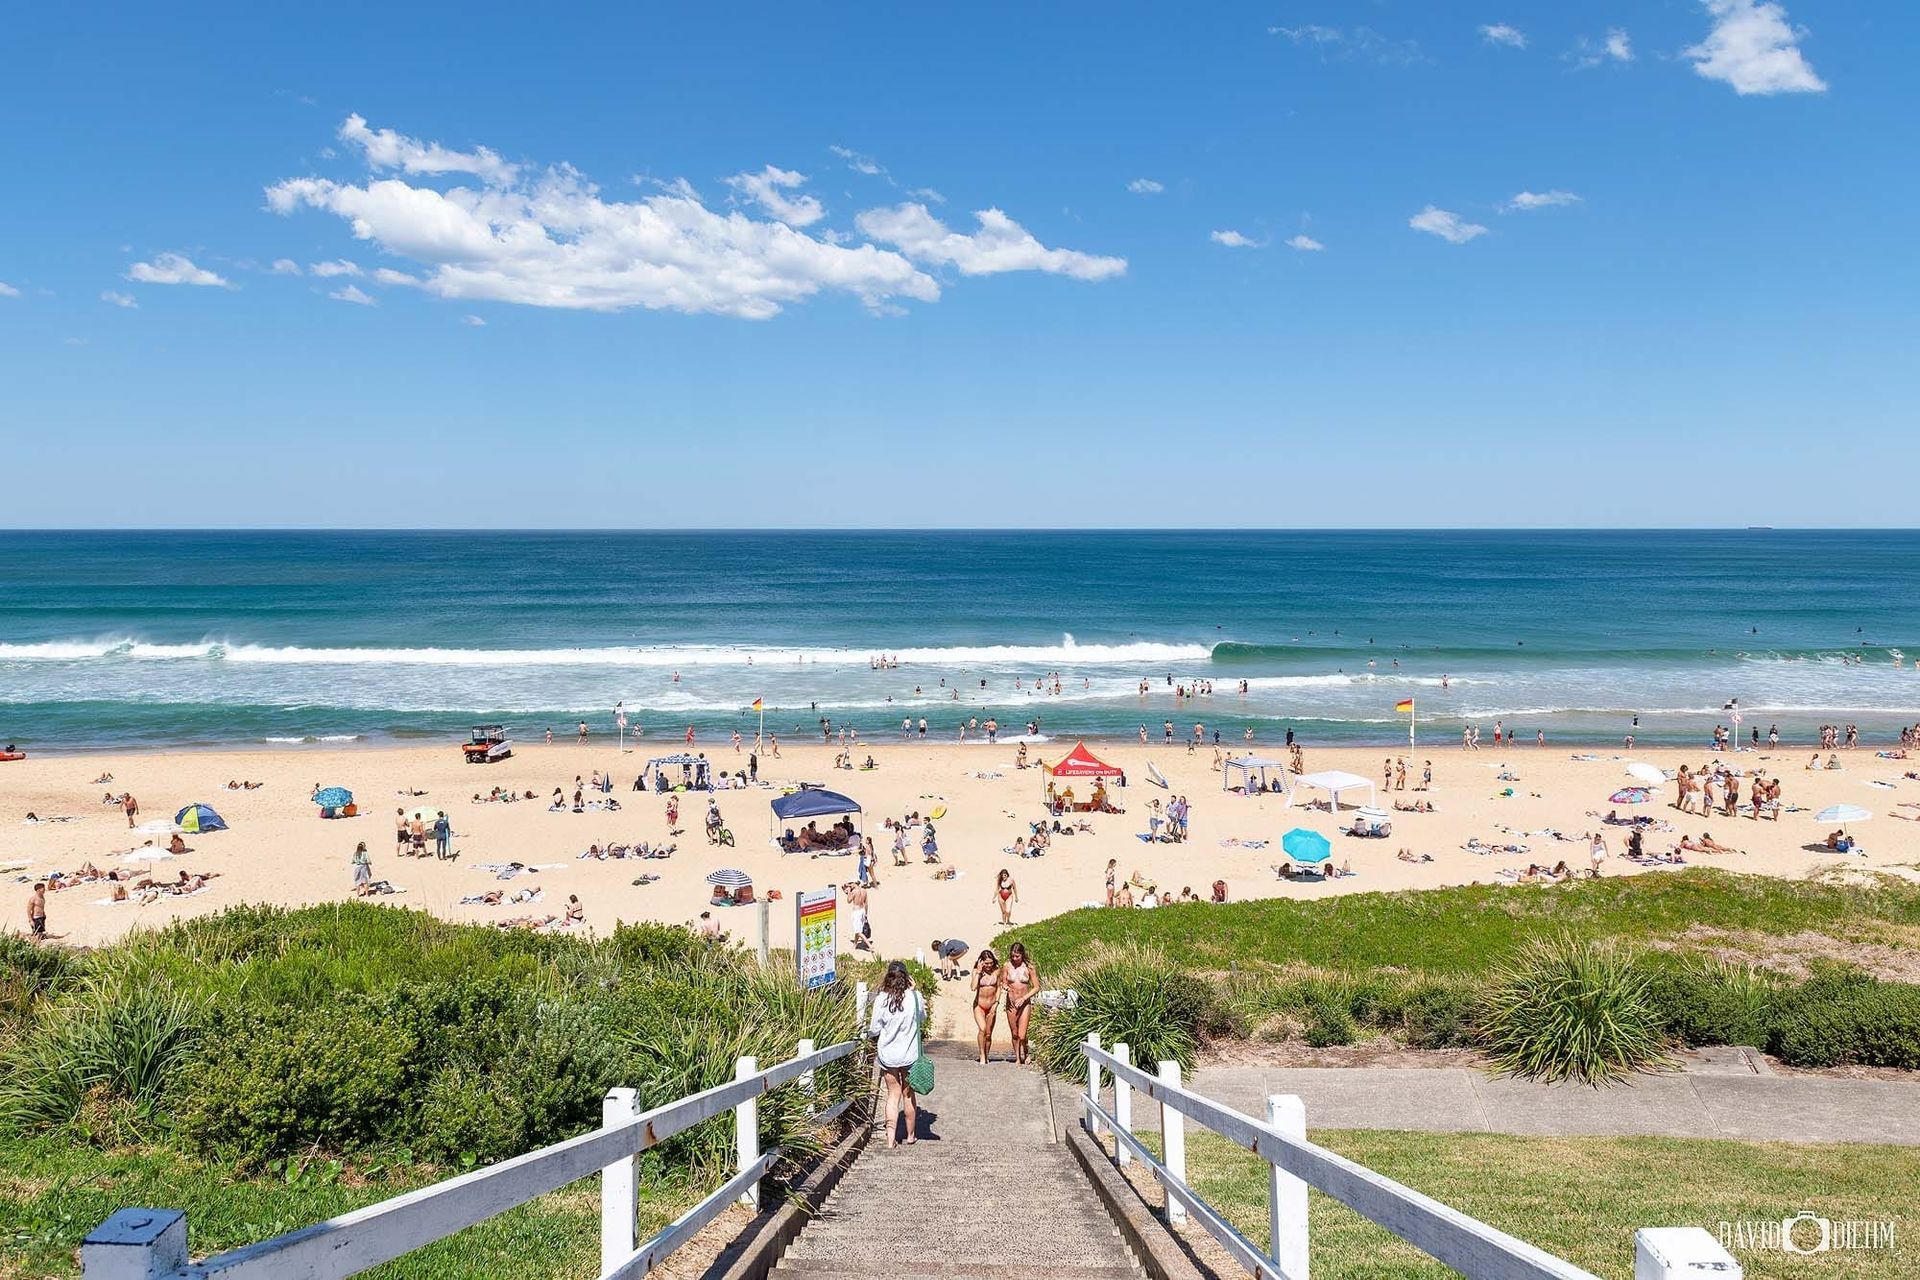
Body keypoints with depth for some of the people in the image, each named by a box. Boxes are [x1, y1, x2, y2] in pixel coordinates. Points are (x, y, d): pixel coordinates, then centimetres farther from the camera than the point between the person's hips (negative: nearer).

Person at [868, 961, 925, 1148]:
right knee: (908, 1094, 14)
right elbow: (922, 1017, 10)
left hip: (887, 1054, 0)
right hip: (910, 1054, 0)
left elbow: (874, 1029, -4)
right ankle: (911, 1136, 27)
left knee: (893, 1094, 10)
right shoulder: (915, 997, -10)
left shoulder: (881, 1000, -12)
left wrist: (872, 1038, 19)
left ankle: (891, 1139, 5)